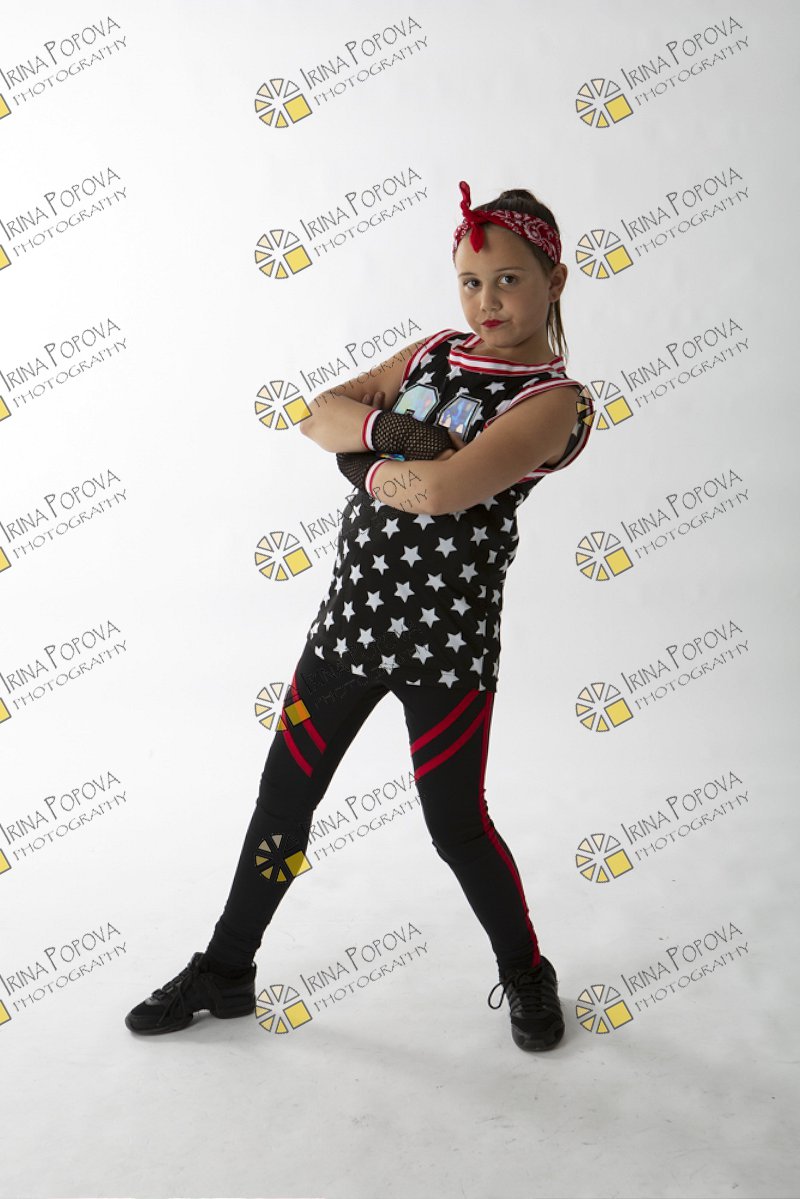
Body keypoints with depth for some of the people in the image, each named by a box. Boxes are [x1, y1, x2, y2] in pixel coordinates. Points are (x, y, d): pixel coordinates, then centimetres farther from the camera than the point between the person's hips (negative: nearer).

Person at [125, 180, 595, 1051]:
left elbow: (442, 489, -26)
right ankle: (224, 973, 35)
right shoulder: (435, 353, 10)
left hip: (448, 642, -6)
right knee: (282, 800, 14)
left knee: (457, 828, 8)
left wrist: (367, 468, -7)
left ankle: (525, 975, 37)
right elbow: (322, 413, 4)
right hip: (350, 619, 6)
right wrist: (389, 430, -15)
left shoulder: (554, 400, -12)